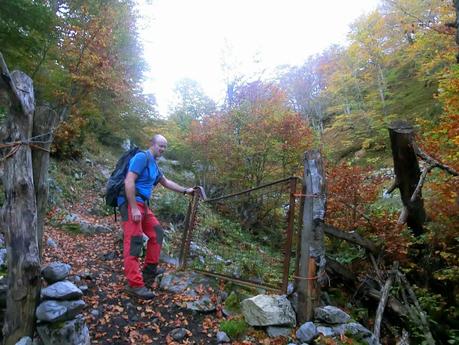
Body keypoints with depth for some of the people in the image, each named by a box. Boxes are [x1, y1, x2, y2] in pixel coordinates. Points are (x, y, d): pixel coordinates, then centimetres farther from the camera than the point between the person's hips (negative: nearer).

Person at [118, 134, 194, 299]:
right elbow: (129, 182, -20)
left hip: (143, 204, 10)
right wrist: (134, 208, -24)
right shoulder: (142, 157, -11)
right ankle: (135, 284, -12)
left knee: (157, 233, 16)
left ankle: (150, 269, 26)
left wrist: (185, 190, 31)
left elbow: (166, 182, 32)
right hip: (131, 203, -10)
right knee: (134, 241, -13)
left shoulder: (154, 164, 19)